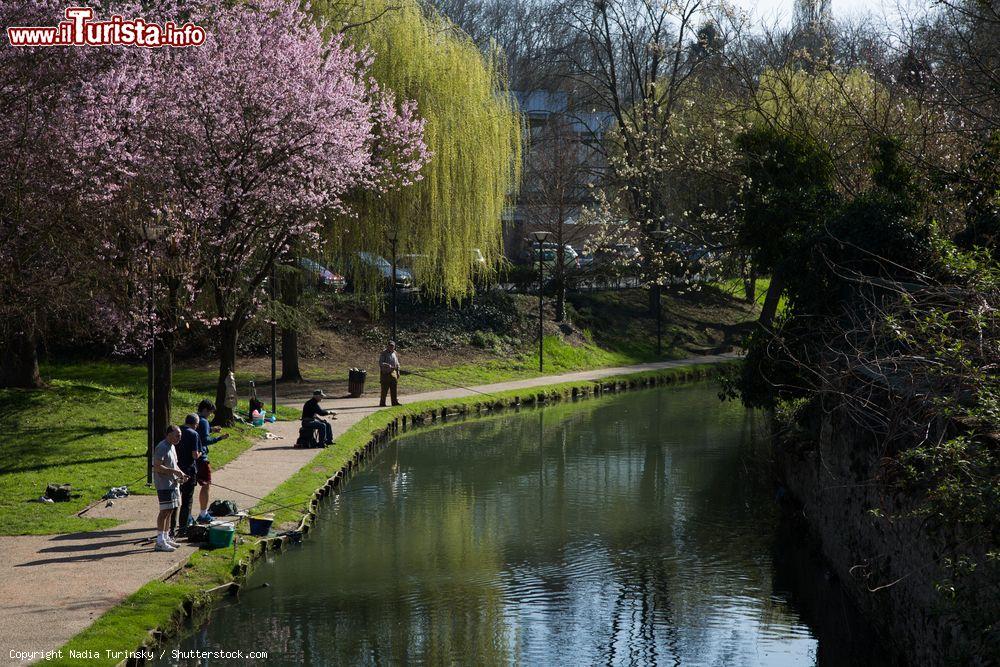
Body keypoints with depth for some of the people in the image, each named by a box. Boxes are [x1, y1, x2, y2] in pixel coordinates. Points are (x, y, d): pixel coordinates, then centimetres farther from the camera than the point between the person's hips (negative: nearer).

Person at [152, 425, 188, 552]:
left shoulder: (172, 447, 16)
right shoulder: (162, 448, -16)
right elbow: (157, 467, -22)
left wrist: (181, 474, 9)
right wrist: (174, 471, -23)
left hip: (174, 484, 10)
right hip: (164, 485, -10)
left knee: (170, 511, 14)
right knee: (165, 512, -10)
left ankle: (166, 538, 23)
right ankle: (160, 542, -9)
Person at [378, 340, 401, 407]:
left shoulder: (395, 353, 11)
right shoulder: (384, 353, -8)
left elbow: (397, 363, 20)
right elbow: (380, 363, -16)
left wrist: (398, 371, 14)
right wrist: (387, 365, -29)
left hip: (393, 373, 6)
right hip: (385, 373, -6)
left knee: (394, 389, 5)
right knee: (384, 389, -4)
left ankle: (395, 402, 11)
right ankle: (382, 403, 1)